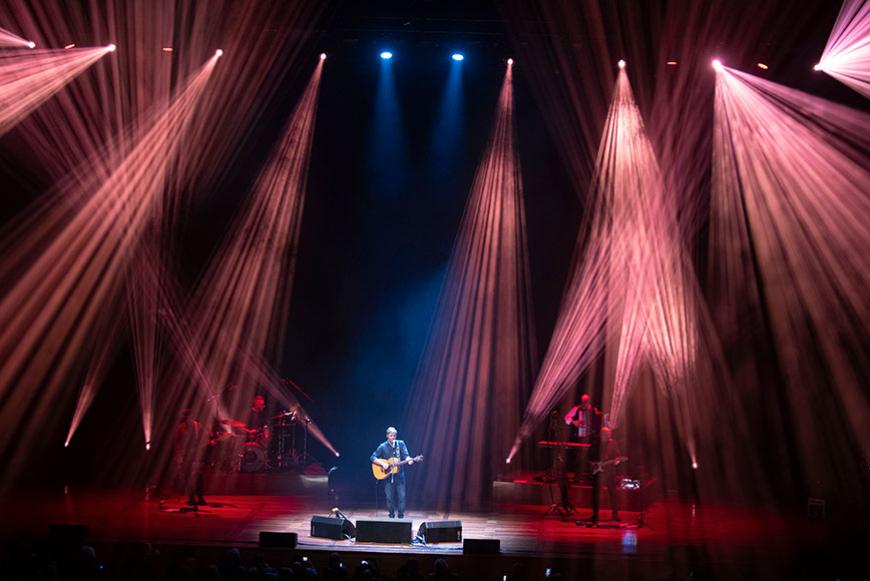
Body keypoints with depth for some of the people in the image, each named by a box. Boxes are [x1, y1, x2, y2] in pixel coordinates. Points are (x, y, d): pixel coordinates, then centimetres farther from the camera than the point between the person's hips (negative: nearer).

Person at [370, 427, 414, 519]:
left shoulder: (400, 444, 2)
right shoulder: (383, 447, -1)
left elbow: (405, 455, -6)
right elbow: (373, 458, -3)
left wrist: (409, 459, -29)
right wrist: (382, 463, -17)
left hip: (399, 474, 0)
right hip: (387, 475, 0)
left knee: (401, 496, -2)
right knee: (389, 497, 4)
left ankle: (401, 516, 10)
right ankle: (391, 516, 20)